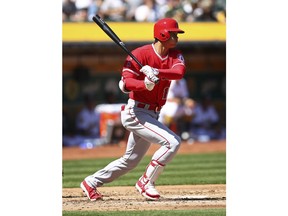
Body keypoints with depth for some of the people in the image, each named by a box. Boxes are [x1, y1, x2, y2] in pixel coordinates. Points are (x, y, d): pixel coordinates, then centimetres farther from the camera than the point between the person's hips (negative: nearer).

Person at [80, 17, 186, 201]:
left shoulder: (175, 55, 4)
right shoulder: (141, 54, -13)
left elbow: (179, 72, -18)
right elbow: (125, 83, -20)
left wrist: (156, 72, -35)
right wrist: (145, 84, -40)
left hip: (151, 115, 8)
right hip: (135, 112, -8)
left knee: (130, 160, 18)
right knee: (173, 142, -21)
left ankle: (91, 182, 31)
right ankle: (146, 183, -10)